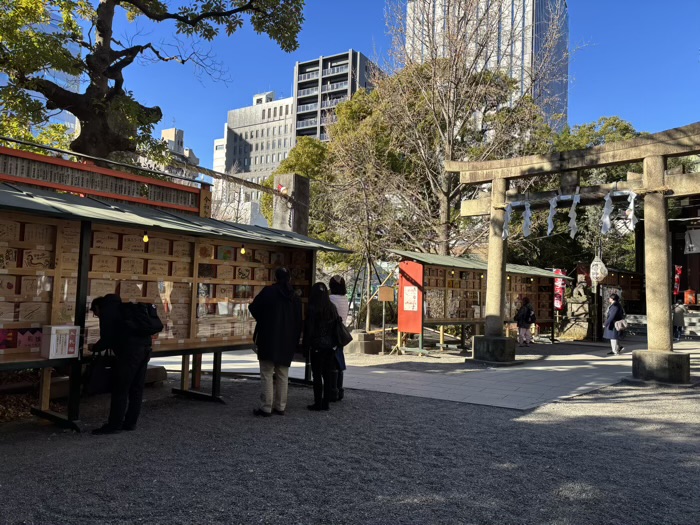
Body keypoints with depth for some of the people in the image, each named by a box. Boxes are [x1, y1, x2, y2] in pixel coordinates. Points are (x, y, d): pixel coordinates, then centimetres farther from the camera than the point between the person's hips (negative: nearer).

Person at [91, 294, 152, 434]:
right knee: (136, 388, 12)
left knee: (120, 389, -1)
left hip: (130, 350, -9)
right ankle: (130, 422, 19)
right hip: (145, 346, 9)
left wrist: (94, 348, 14)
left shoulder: (106, 311, 1)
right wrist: (101, 346, 32)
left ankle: (114, 425, 5)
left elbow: (106, 339, -4)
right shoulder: (118, 307, 27)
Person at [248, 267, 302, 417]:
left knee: (267, 374, 0)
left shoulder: (268, 291, -8)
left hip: (268, 340, -5)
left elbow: (253, 308, -4)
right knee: (283, 376, 12)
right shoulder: (295, 297, 7)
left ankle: (266, 407, -1)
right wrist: (295, 342, 16)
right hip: (287, 342, 5)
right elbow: (298, 322, 10)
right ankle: (280, 407, 15)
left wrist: (263, 319, 16)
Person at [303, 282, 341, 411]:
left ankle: (318, 403, 5)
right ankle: (326, 402, 15)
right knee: (328, 374, 10)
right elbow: (336, 327, 8)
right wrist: (334, 344, 15)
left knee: (317, 375, 2)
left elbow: (309, 329, -11)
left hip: (317, 346, -5)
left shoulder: (313, 308, -12)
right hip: (330, 346, 5)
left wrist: (306, 346, -4)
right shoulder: (332, 307, 4)